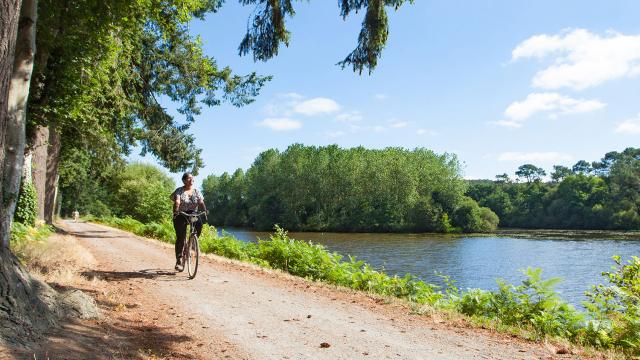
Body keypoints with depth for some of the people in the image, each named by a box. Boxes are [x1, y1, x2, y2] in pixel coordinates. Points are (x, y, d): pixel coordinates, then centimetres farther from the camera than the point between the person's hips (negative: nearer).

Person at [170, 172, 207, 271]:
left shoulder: (196, 191, 8)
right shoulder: (179, 191, -2)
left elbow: (201, 202, -4)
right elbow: (177, 202, -18)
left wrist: (205, 210, -24)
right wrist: (176, 211, -37)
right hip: (181, 216, -3)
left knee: (199, 224, -30)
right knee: (180, 237, -10)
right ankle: (179, 260, -3)